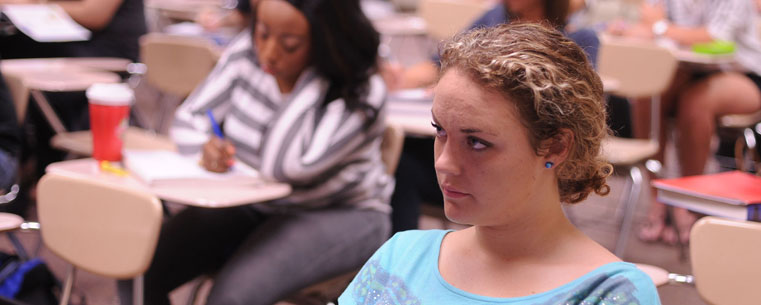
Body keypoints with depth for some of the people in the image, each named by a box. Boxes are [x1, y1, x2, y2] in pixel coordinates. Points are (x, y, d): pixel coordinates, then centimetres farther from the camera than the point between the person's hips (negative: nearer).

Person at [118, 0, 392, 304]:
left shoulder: (362, 94, -22)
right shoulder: (247, 51, -7)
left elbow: (282, 165, -33)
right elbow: (188, 119, 1)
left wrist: (313, 74, -30)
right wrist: (207, 146, -23)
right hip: (249, 205, 5)